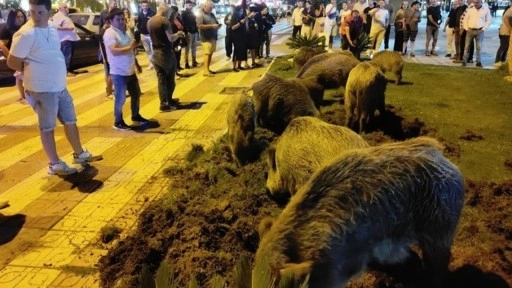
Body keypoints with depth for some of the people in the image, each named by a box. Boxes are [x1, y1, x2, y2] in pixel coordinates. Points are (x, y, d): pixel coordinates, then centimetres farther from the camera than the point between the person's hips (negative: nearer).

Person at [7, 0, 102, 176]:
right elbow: (12, 62, -14)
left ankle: (79, 154, 33)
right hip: (42, 89, -8)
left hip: (60, 86, 8)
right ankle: (55, 164, 15)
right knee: (47, 127, 4)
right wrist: (33, 72, -1)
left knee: (70, 121, 17)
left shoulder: (52, 28, 6)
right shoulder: (26, 34, -18)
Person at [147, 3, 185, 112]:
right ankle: (168, 101, 16)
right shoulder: (164, 20, -15)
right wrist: (178, 34, -2)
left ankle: (164, 102, 15)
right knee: (170, 78, 9)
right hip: (166, 53, -7)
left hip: (155, 53, 7)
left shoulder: (149, 21, 8)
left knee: (161, 79, 10)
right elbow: (171, 38, -20)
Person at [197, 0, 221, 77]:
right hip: (206, 38, -7)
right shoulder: (200, 15, -7)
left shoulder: (212, 14, 18)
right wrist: (211, 26, -20)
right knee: (207, 54, -9)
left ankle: (208, 69, 16)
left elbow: (215, 23, 28)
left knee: (210, 53, 8)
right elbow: (200, 26, -18)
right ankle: (205, 71, -7)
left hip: (213, 37, 7)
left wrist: (218, 25, 2)